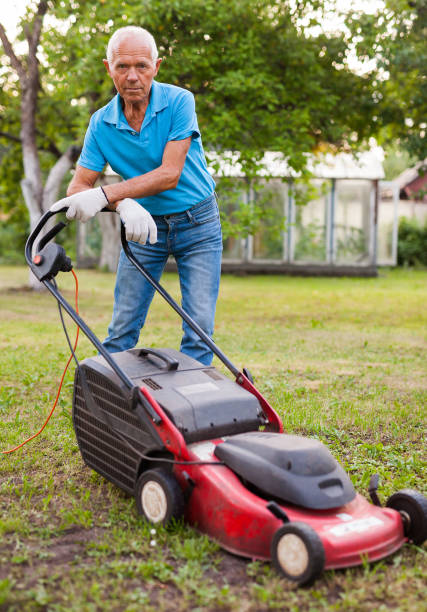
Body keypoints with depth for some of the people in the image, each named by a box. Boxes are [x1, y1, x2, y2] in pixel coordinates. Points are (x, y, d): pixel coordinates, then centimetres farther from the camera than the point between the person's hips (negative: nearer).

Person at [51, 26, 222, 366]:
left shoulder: (179, 101, -16)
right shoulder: (101, 123, -7)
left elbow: (169, 174, -24)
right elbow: (77, 188, -11)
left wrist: (104, 195, -33)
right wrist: (125, 205, -31)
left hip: (197, 223, -2)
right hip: (145, 223, 3)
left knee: (200, 325, -6)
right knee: (123, 327, 2)